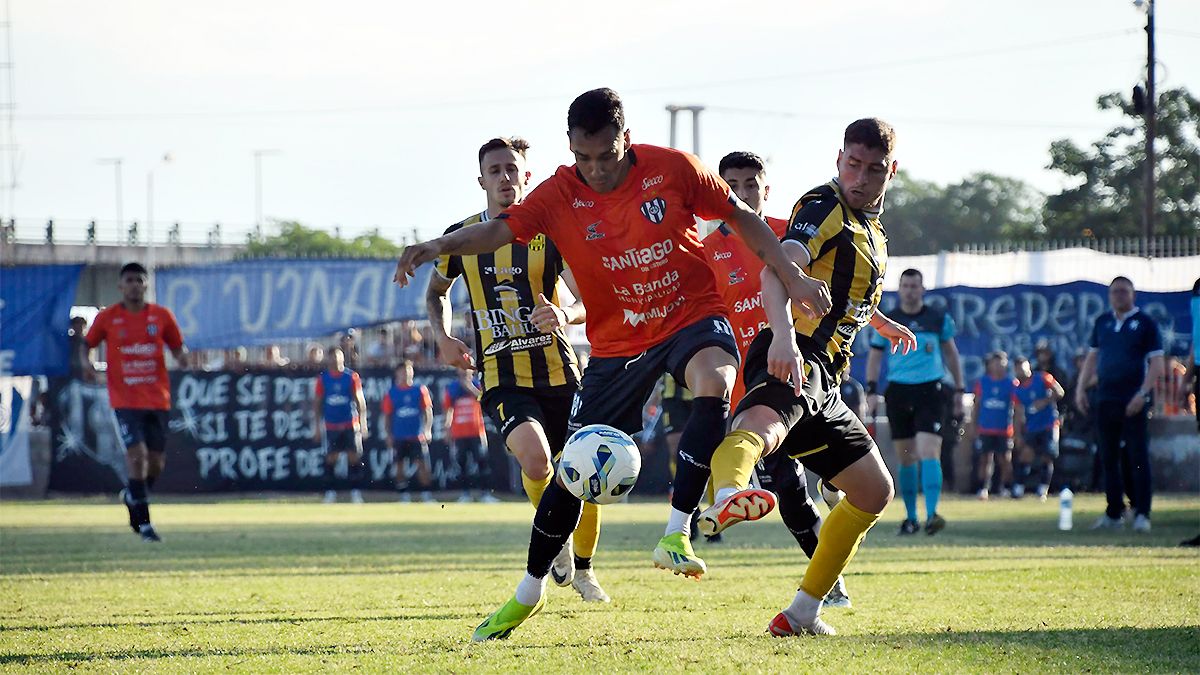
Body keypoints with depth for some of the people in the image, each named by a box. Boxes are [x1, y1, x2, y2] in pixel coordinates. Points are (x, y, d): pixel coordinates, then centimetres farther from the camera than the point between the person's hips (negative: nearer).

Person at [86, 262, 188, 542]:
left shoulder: (162, 316, 5)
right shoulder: (107, 317, 1)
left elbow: (177, 346, 13)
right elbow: (88, 344, 11)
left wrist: (181, 355, -10)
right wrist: (86, 362, -9)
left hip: (157, 400, 3)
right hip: (125, 400, -3)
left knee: (156, 462, 6)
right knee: (137, 455, -16)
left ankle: (132, 496, 38)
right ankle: (144, 523, -10)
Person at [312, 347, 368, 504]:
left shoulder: (352, 376, -1)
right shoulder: (323, 378, 3)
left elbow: (360, 401, 1)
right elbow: (317, 404, 7)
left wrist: (363, 423, -5)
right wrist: (317, 427, 5)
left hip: (350, 425, -1)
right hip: (331, 425, 1)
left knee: (354, 457, -4)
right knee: (331, 458, 1)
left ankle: (356, 492, 2)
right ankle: (330, 492, 8)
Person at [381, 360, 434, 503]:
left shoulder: (420, 390, 3)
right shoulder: (391, 393, 3)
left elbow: (428, 411, 4)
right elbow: (387, 416, 7)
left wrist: (427, 429, -6)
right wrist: (388, 435, 1)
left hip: (417, 436, -1)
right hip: (399, 437, 1)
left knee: (422, 464, -6)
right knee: (399, 466, 4)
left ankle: (427, 496, -3)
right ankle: (404, 496, 14)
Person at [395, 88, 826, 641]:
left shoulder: (672, 168, -12)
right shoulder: (561, 195, -10)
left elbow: (741, 218, 0)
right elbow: (500, 230, -22)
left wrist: (792, 276, -5)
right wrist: (441, 245, -41)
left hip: (692, 314, -2)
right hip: (617, 342, 2)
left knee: (714, 383, -37)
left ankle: (676, 533, -35)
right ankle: (529, 592, 23)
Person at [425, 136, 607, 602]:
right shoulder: (462, 237, 3)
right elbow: (436, 292, 23)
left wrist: (565, 313, -35)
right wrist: (443, 338, 4)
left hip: (559, 372, 1)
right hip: (503, 379, -1)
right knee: (535, 459, -28)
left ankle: (583, 569, 29)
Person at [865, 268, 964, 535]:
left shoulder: (938, 319, 6)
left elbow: (951, 353, 17)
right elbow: (874, 357, 10)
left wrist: (959, 390, 16)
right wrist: (871, 391, 0)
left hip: (929, 391, -2)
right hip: (898, 391, 2)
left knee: (929, 452, -16)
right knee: (905, 457, 6)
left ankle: (932, 513, -23)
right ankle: (911, 517, 16)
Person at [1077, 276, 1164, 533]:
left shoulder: (1145, 323, 0)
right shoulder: (1102, 322, 14)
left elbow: (1156, 363, -5)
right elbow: (1092, 357, 22)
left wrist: (1143, 393, -16)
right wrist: (1080, 388, 11)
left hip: (1134, 401, -5)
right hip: (1105, 399, 5)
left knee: (1138, 456, -7)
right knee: (1109, 457, 6)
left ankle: (1142, 514, -7)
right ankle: (1114, 513, 13)